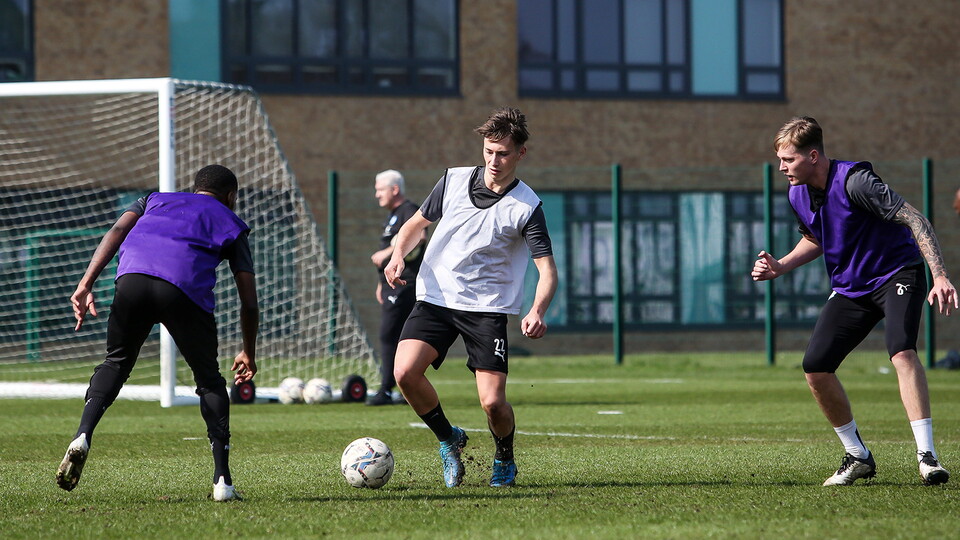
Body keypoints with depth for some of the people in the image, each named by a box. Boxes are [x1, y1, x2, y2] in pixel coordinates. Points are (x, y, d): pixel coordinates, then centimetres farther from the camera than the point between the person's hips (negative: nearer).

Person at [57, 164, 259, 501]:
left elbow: (118, 230, 15)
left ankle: (82, 436, -3)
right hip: (187, 289, -2)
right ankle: (222, 480, 8)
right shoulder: (231, 224, 32)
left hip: (132, 278, 2)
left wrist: (86, 283, 5)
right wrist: (249, 354, 40)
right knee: (209, 379, 16)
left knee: (116, 363, 22)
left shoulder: (156, 200, 37)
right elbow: (249, 302, 27)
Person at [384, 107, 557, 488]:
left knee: (493, 402, -14)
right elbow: (416, 223, 17)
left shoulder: (526, 206, -6)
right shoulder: (454, 181, 3)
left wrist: (537, 312, -29)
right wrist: (398, 255, -3)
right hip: (435, 298, 3)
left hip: (488, 309, -2)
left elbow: (547, 269, -9)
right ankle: (448, 440, 7)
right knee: (405, 371, -21)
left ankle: (505, 459, 21)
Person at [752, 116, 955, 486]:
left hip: (897, 274, -7)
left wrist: (940, 276, -34)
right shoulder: (797, 195, 0)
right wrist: (780, 267, 4)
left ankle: (926, 455, -33)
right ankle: (858, 457, 10)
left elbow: (914, 220, -25)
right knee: (814, 367, -6)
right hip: (850, 287, 7)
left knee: (901, 351, -32)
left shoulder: (854, 181, -24)